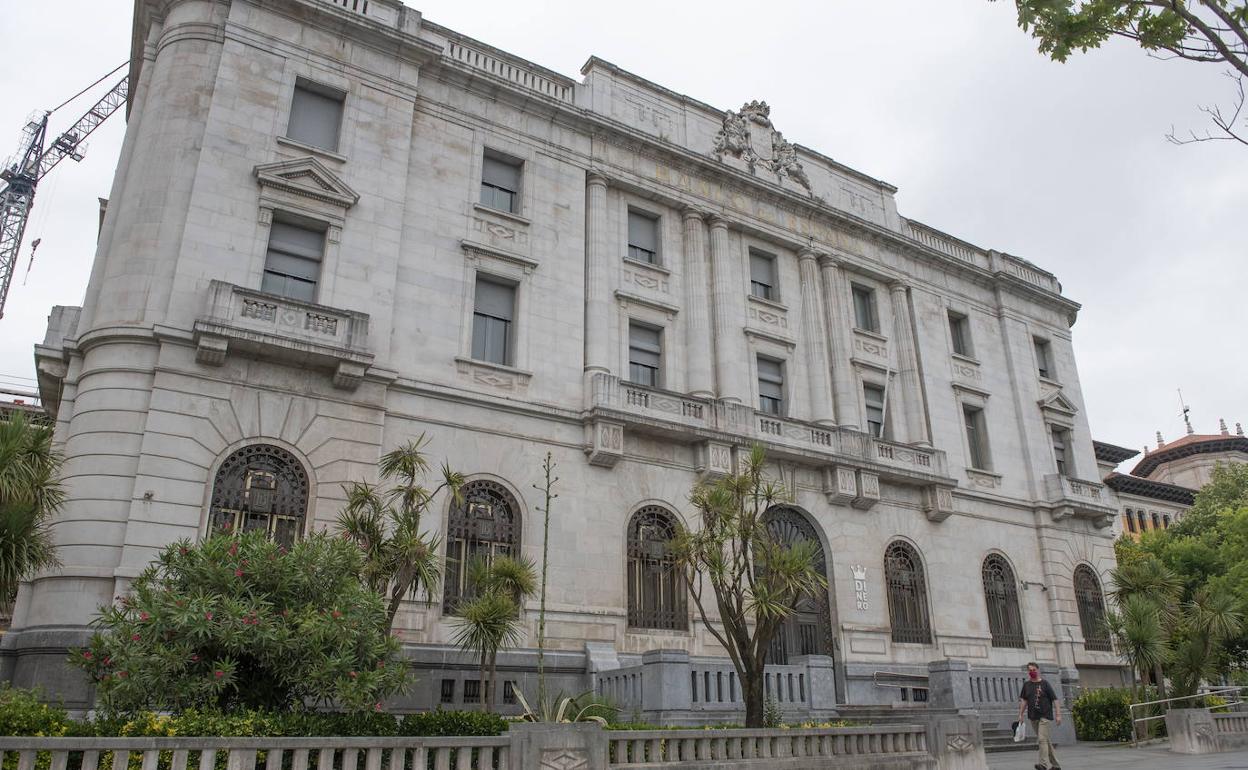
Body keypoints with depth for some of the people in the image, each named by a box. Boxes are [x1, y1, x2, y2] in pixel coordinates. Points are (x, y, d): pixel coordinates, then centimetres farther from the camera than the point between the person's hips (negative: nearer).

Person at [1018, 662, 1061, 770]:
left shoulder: (1044, 683, -3)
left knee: (1042, 739, -16)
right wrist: (1021, 714, 8)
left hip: (1045, 716, -5)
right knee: (1046, 741, 12)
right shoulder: (1026, 685, 9)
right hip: (1033, 717, 5)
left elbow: (1055, 700, -4)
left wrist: (1058, 715, -10)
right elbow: (1024, 700, 14)